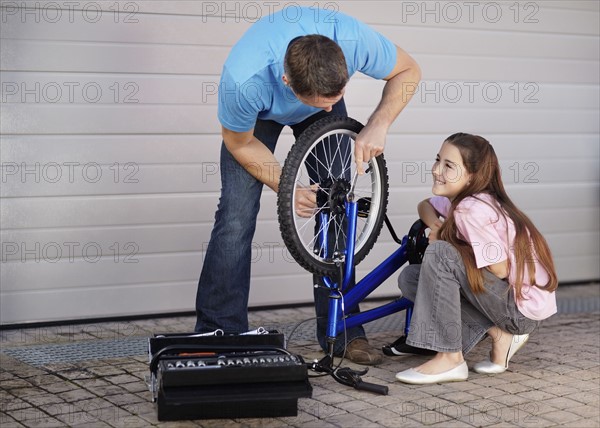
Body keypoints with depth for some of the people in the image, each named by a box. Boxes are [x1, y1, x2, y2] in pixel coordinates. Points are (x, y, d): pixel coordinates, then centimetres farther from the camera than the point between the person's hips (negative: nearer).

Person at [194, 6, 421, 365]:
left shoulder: (354, 39, -40)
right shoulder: (244, 80, -43)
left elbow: (408, 71, -18)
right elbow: (240, 144, -20)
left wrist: (378, 126, -32)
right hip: (260, 113, -2)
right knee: (237, 217, -14)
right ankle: (218, 335, -4)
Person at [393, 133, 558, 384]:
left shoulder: (473, 210, -23)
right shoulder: (459, 199, 3)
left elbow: (500, 269, -21)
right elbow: (425, 205, 22)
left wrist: (442, 239, -10)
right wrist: (435, 225, -3)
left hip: (524, 309, -9)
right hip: (506, 298, 9)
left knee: (439, 254, -24)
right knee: (410, 279, 3)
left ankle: (449, 359, -17)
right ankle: (498, 333, 1)